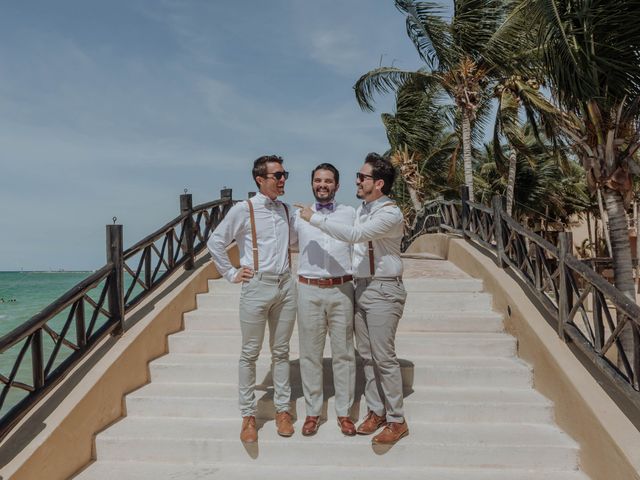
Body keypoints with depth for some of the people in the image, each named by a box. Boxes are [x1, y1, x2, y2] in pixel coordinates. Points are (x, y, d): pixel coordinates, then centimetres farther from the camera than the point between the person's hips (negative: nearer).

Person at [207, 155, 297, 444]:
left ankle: (282, 409, 24)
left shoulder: (287, 210, 10)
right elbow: (215, 242, -2)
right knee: (250, 353, 5)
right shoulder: (243, 210, -5)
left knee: (281, 351, 12)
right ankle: (248, 415, 17)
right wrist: (231, 274, -2)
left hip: (286, 286, 4)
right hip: (257, 287, -4)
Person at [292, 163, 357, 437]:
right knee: (310, 353, 7)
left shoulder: (349, 214, 6)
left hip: (342, 290, 0)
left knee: (343, 353, 6)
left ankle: (344, 412, 19)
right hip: (309, 291, 0)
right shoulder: (300, 216, 7)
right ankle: (312, 412, 21)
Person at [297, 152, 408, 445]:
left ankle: (397, 421, 12)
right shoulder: (361, 209, 11)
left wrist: (314, 218, -22)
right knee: (366, 355, 14)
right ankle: (376, 411, 28)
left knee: (384, 357, -2)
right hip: (361, 287, 8)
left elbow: (354, 235, -29)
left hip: (383, 291, -8)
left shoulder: (390, 214, -17)